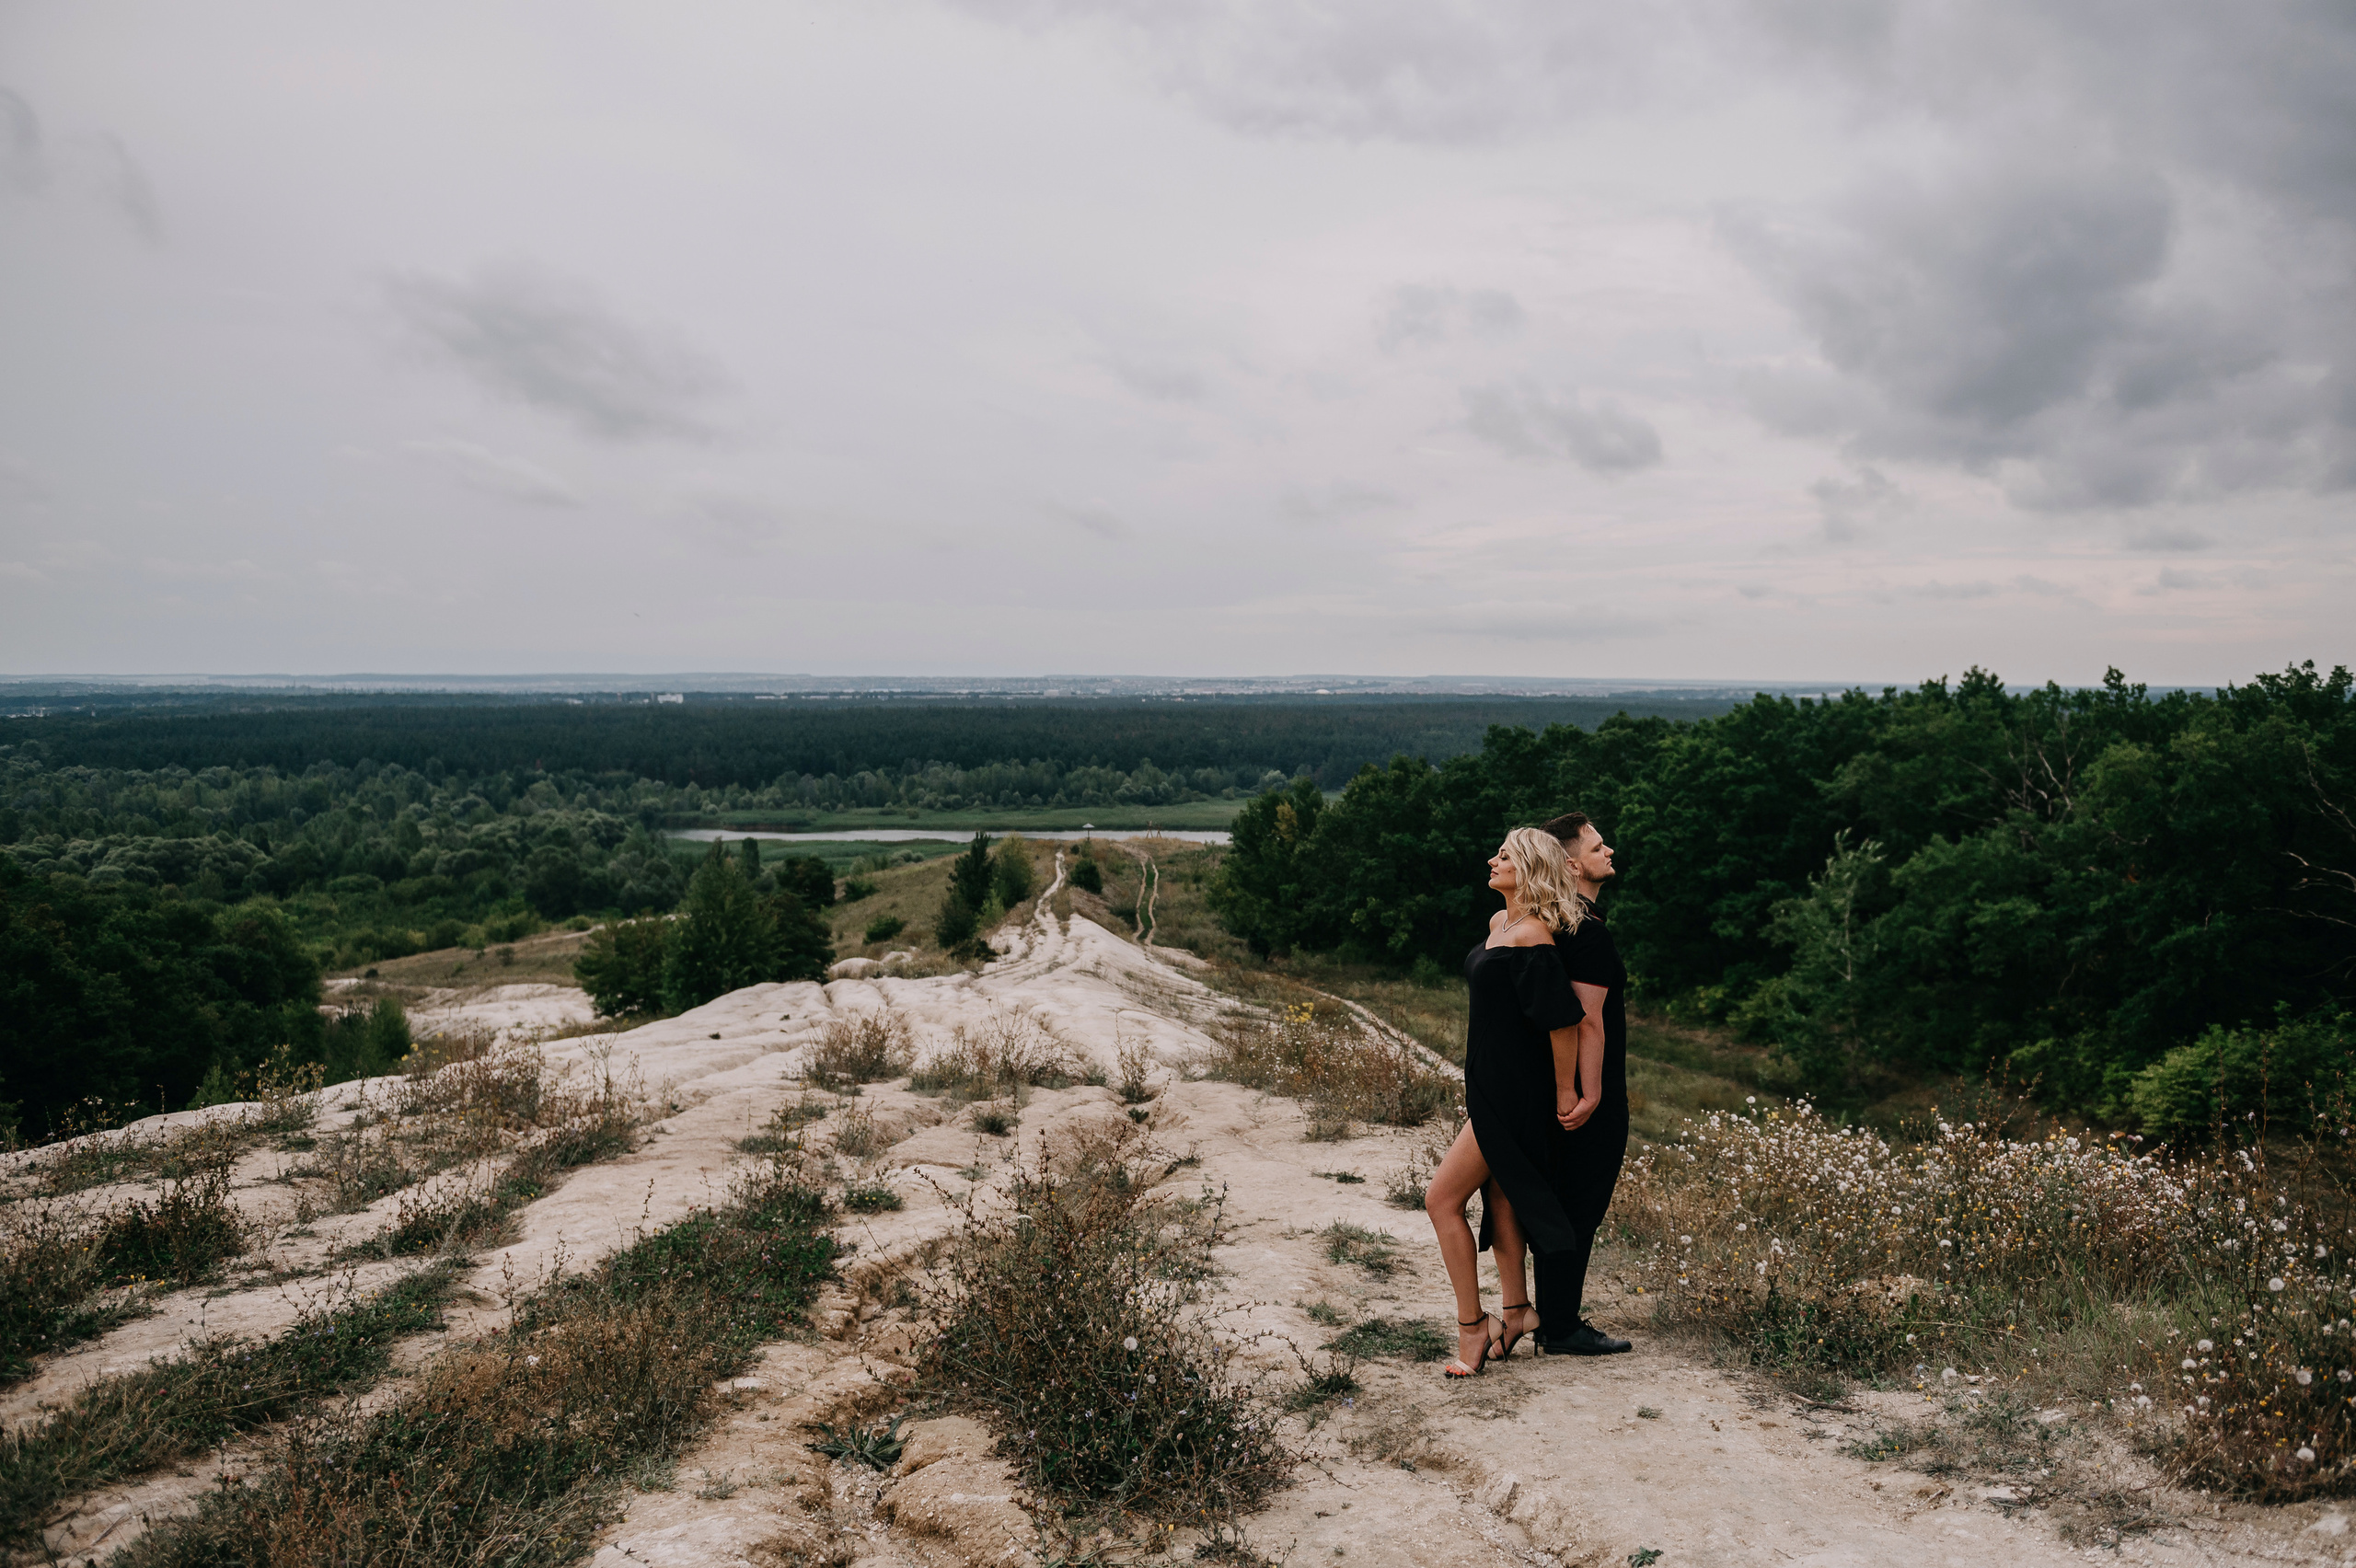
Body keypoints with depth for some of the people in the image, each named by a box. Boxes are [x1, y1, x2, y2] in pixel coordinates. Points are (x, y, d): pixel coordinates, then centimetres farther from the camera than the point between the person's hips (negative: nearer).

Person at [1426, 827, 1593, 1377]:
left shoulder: (1532, 936, -21)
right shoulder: (1501, 924, 8)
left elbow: (1562, 1020, -21)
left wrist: (1566, 1093, -15)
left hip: (1513, 1094, -9)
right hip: (1492, 1085, 9)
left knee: (1442, 1198, -6)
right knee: (1501, 1197, 16)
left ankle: (1471, 1326, 5)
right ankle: (1516, 1311, 28)